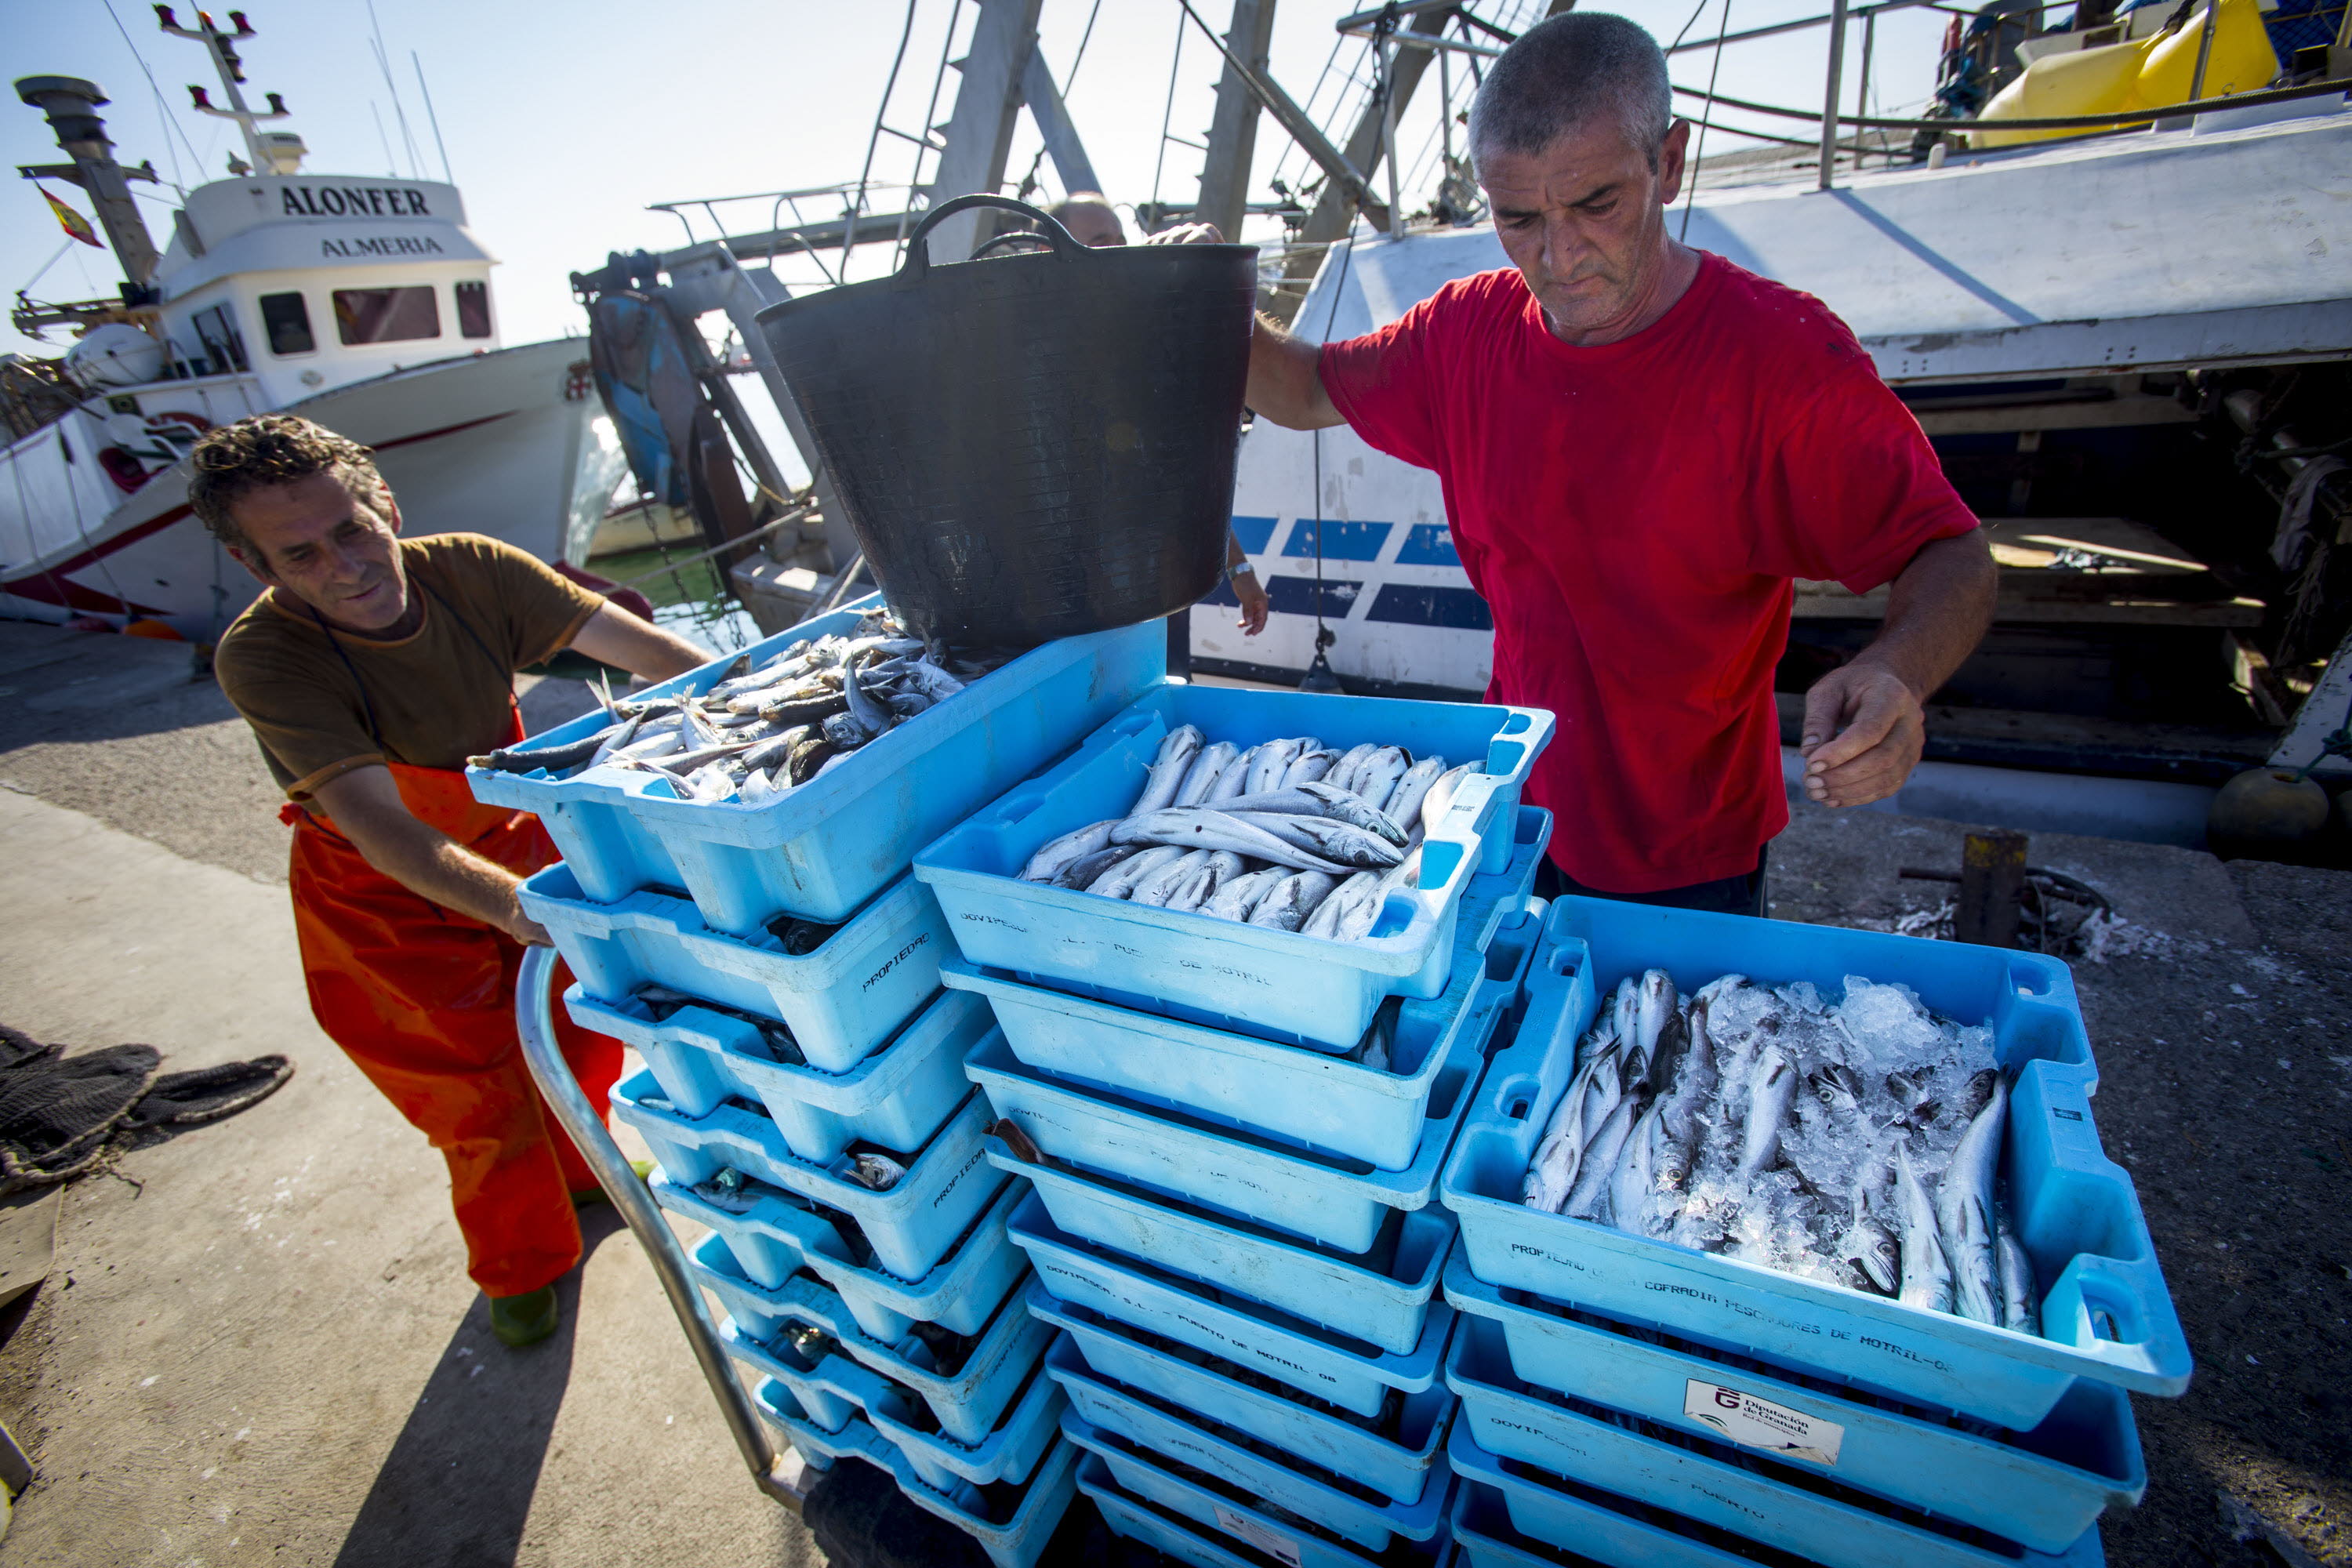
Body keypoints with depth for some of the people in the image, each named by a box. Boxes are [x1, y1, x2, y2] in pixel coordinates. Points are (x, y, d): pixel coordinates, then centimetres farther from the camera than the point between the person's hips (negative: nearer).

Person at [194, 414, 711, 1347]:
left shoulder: (472, 572, -22)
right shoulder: (262, 658, -31)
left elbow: (648, 649, -26)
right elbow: (386, 833, -42)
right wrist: (521, 909, -59)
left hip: (506, 838, 4)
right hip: (385, 902, -3)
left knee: (585, 1024, 18)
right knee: (483, 1097, 7)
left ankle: (580, 1167, 51)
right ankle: (521, 1266, 37)